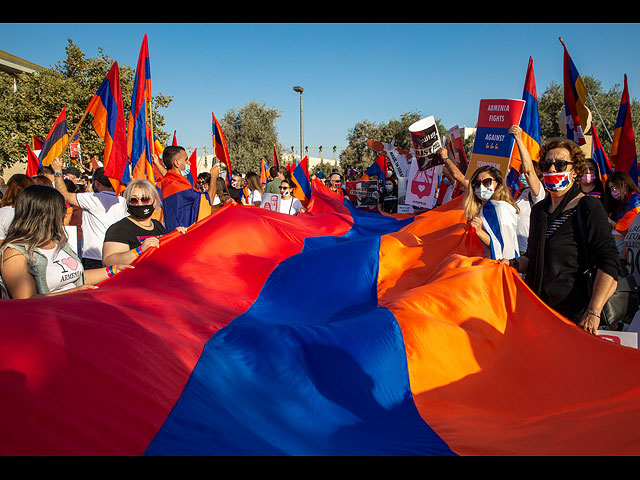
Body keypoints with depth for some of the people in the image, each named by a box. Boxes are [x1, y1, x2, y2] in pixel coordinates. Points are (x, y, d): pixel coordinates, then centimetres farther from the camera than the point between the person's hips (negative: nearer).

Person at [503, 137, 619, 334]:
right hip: (535, 306, 6)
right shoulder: (539, 209, 12)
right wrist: (515, 264, 0)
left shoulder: (588, 207, -8)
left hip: (571, 310, -6)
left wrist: (593, 312, -23)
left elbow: (609, 263, -16)